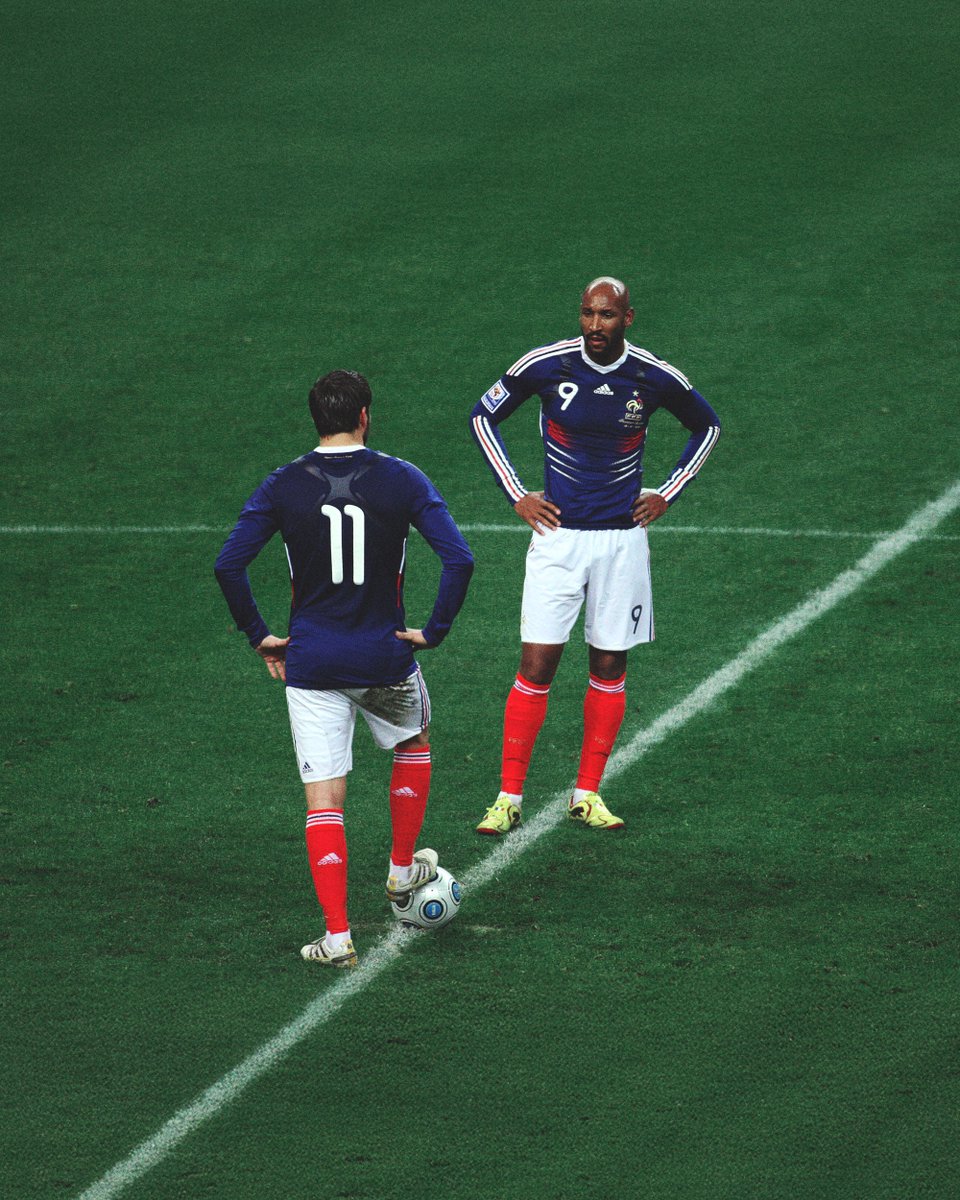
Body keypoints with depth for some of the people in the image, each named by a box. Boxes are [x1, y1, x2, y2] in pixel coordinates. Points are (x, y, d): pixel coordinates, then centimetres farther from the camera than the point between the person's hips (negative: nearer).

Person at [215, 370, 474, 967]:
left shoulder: (284, 486, -4)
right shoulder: (402, 480, -6)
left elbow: (228, 564, -9)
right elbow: (459, 559, -14)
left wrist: (259, 634, 1)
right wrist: (435, 629, -4)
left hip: (310, 664, 0)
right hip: (385, 659, 0)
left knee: (324, 800, 3)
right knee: (414, 743, 32)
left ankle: (337, 934, -4)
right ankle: (403, 868, 40)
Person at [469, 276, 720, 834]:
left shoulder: (656, 378, -5)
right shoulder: (546, 365, -8)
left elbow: (707, 426, 15)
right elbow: (484, 416, 7)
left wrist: (667, 494, 7)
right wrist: (517, 495, 1)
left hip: (623, 537, 2)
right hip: (559, 534, -2)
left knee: (610, 668, 6)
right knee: (536, 666, -6)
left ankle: (588, 795, 16)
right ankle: (509, 798, -1)